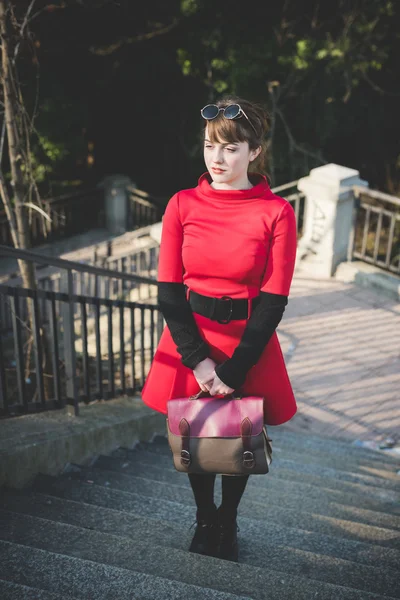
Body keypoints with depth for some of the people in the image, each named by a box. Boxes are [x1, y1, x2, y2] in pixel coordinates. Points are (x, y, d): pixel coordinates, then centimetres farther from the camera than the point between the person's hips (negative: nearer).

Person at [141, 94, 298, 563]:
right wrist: (197, 360, -13)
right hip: (188, 337, 2)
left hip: (248, 343, -1)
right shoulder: (182, 205, -4)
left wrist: (233, 372, -14)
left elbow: (273, 300, -11)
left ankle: (228, 526, 41)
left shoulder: (277, 212, -10)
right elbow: (169, 290, -5)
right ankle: (204, 521, 42)